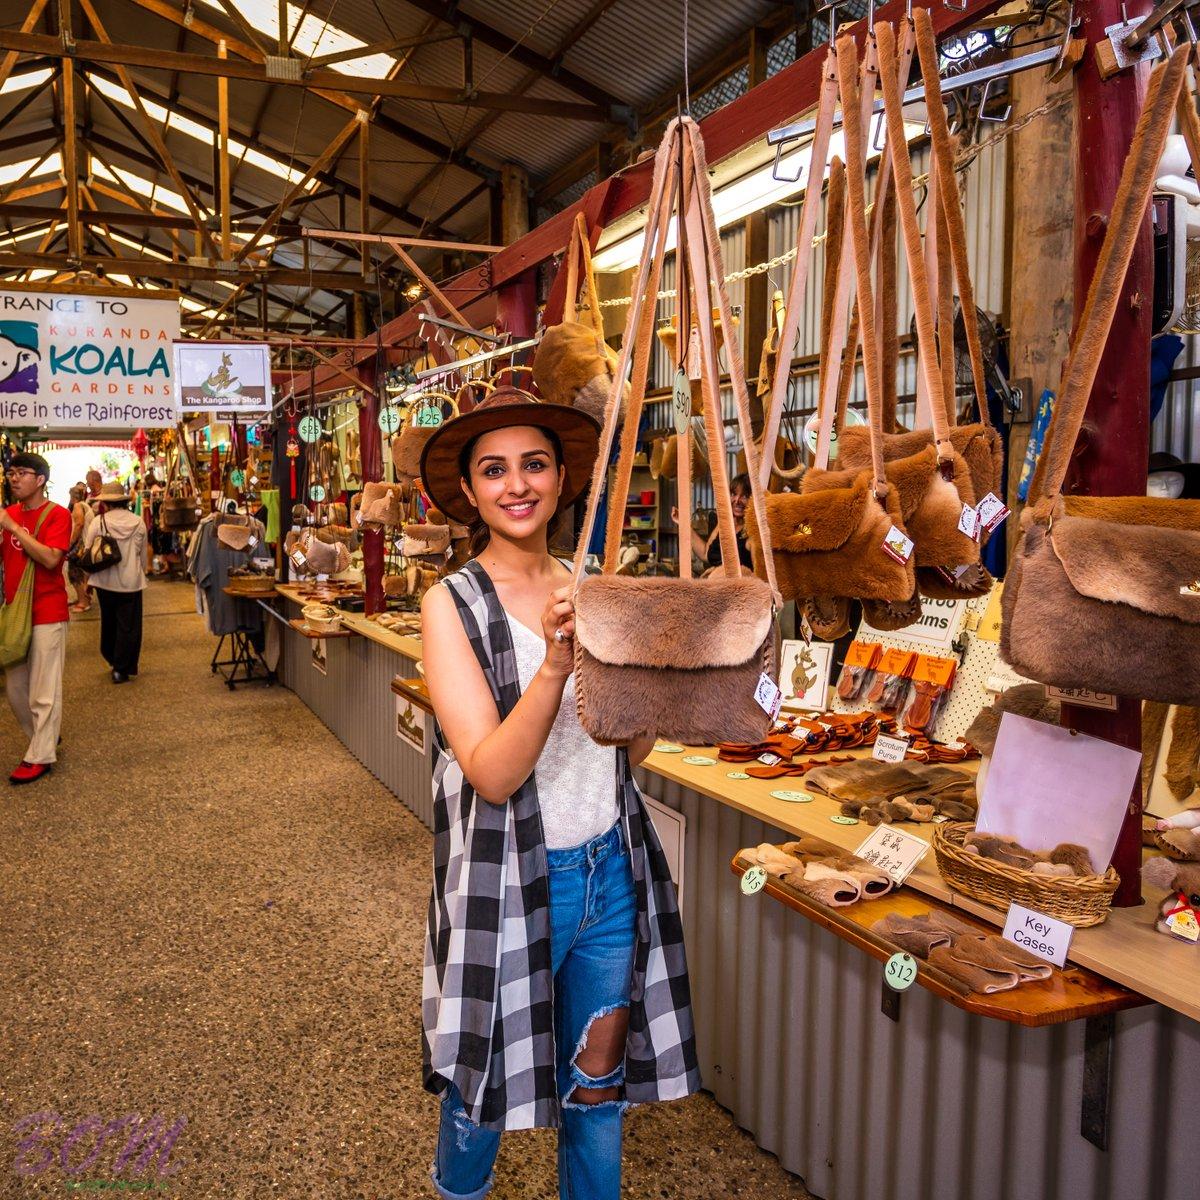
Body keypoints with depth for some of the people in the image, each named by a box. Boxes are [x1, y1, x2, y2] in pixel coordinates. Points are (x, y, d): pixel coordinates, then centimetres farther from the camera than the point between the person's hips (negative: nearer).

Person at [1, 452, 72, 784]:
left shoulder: (57, 515, -11)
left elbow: (51, 559, -24)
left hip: (47, 614, -7)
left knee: (43, 691, 1)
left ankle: (41, 756, 11)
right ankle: (44, 738, 33)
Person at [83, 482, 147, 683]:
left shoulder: (99, 522, -9)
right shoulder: (138, 522, -4)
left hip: (105, 581, 1)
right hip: (132, 581, -1)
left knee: (109, 622, 20)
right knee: (128, 626, 5)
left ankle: (111, 658, 33)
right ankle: (121, 669, 3)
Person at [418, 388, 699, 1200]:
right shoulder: (454, 603, -12)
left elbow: (631, 750, 2)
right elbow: (492, 773, -21)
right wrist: (556, 663, -33)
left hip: (612, 866, 4)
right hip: (511, 877, -3)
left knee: (600, 1077, 18)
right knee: (489, 1074, 18)